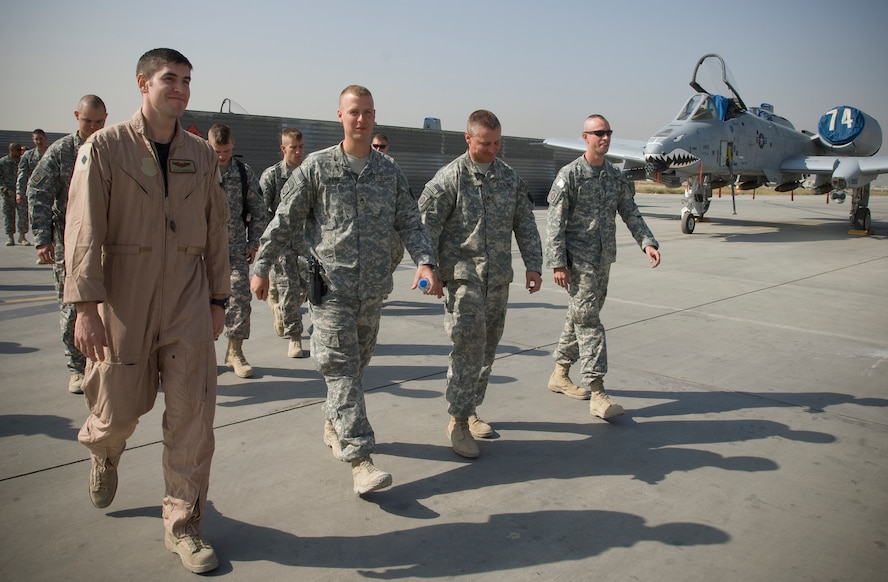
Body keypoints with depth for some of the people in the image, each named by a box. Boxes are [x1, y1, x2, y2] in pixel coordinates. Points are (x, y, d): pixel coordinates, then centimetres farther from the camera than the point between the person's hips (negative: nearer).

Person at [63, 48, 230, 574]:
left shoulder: (202, 154, 8)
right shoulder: (105, 147, -2)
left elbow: (217, 228, 11)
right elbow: (84, 229, -7)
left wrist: (218, 297, 9)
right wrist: (86, 305, -14)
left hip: (188, 300, 2)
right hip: (124, 298, -2)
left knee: (193, 416, -1)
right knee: (119, 410, 11)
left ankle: (183, 525, 14)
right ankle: (104, 453, 50)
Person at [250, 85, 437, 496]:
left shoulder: (390, 171, 9)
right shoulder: (317, 167, -2)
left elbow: (409, 222, 8)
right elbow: (284, 221, 1)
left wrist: (424, 260, -9)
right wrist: (261, 267, 1)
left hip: (373, 287, 4)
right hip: (331, 286, -4)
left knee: (357, 364, 16)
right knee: (340, 368, -9)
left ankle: (334, 425, 39)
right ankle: (360, 458, -10)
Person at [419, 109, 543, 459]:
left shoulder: (511, 178, 10)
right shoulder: (450, 177, -4)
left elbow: (525, 226, 13)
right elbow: (427, 226, -6)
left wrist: (533, 265, 5)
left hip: (499, 277, 5)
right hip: (463, 272, -5)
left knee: (487, 347, 11)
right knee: (469, 342, -14)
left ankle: (470, 408, 27)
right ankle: (458, 420, -5)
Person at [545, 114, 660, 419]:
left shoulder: (616, 176, 10)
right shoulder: (570, 175, -8)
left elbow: (630, 213, 12)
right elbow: (555, 223, -10)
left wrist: (647, 242, -4)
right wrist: (557, 263, -15)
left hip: (603, 260, 7)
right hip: (578, 260, -7)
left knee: (580, 317, 14)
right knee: (588, 321, -9)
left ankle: (560, 375, 29)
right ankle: (597, 393, -7)